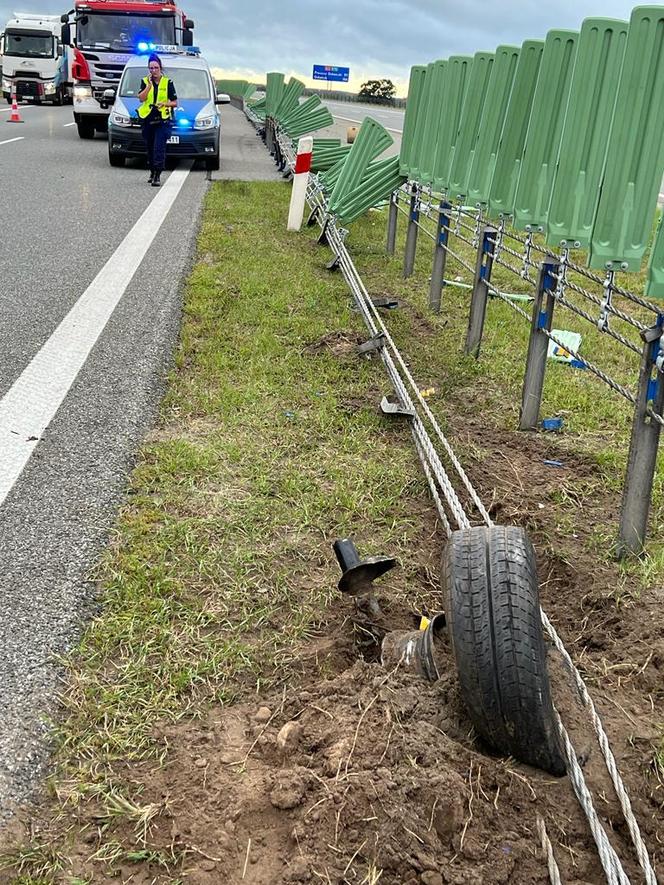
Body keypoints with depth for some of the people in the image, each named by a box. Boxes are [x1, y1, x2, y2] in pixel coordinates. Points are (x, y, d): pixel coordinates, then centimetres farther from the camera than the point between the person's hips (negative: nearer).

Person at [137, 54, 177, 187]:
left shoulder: (168, 82, 4)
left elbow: (175, 103, 5)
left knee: (159, 148, -12)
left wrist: (165, 103, -13)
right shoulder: (145, 82, 7)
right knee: (150, 148, 11)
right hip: (147, 120, 3)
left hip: (163, 120, -3)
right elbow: (141, 98, -8)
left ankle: (157, 176, -13)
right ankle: (152, 172, 26)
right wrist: (150, 84, -12)